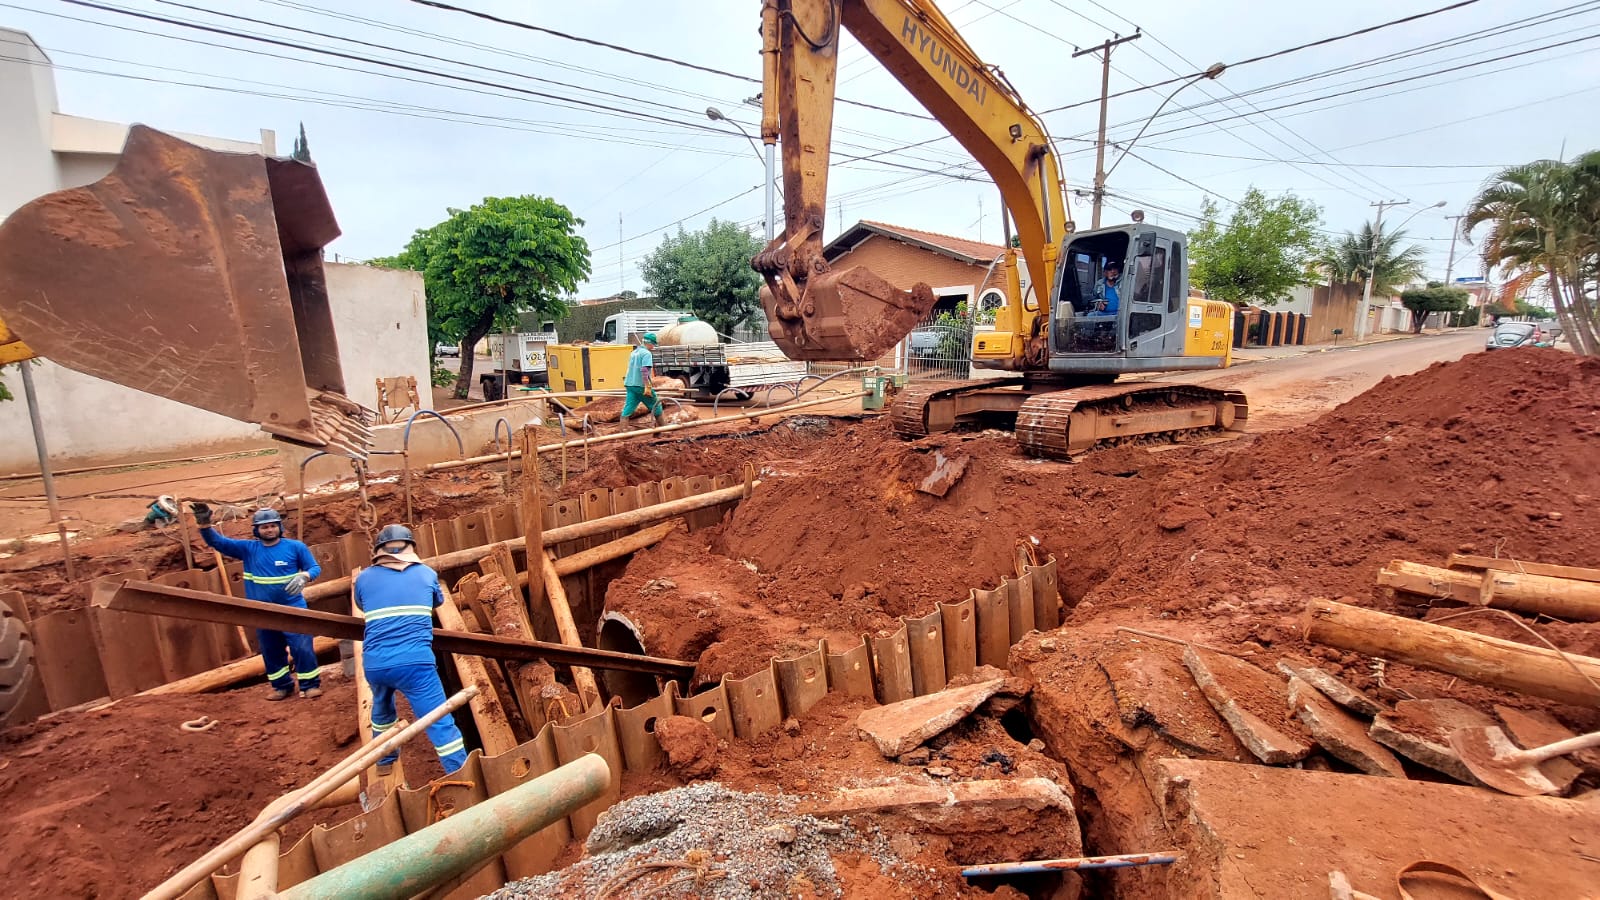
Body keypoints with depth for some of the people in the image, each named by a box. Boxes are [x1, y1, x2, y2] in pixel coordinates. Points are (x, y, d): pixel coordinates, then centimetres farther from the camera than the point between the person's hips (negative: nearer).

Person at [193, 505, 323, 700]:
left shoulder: (295, 547, -4)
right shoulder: (248, 549, 4)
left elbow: (315, 568, -2)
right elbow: (218, 543, 1)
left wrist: (304, 577, -24)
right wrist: (204, 524, -16)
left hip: (292, 609, -4)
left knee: (302, 648, -7)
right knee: (271, 652, 14)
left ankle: (311, 685, 5)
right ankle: (282, 686, 29)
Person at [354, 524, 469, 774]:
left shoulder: (363, 578, 10)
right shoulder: (426, 574, 8)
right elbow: (439, 602, 28)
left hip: (374, 664, 4)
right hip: (414, 661, -3)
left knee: (382, 708, 33)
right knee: (440, 722, -2)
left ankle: (384, 760, 51)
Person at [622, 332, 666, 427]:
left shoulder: (633, 352, 16)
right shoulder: (647, 353, -10)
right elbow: (644, 370, -22)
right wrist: (647, 387, -27)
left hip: (630, 385, 7)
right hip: (641, 386, -7)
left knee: (627, 410, 2)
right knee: (656, 407, 8)